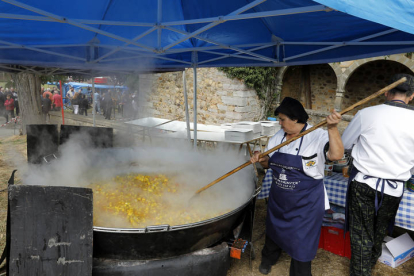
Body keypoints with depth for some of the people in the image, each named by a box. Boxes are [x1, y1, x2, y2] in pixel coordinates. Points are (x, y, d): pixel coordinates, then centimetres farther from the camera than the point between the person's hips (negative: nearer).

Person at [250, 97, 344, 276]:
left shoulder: (317, 136, -18)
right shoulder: (278, 136, 0)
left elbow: (337, 155, -35)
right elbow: (269, 163, 9)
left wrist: (332, 128, -44)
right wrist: (261, 159, -12)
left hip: (305, 204, -6)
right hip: (278, 199, 6)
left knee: (301, 243, 7)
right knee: (273, 231, 28)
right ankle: (268, 259, 57)